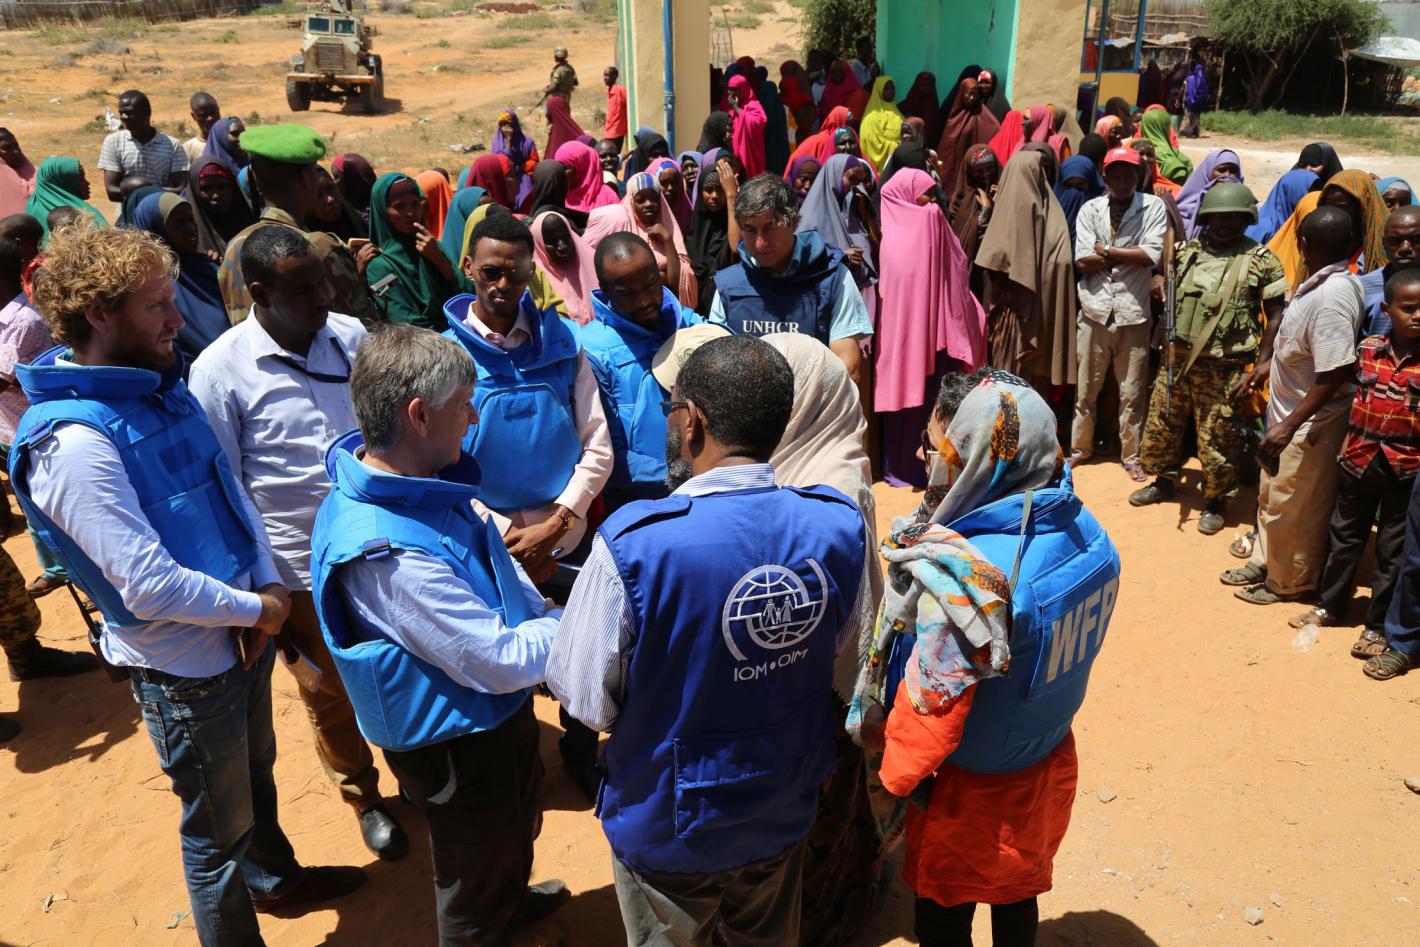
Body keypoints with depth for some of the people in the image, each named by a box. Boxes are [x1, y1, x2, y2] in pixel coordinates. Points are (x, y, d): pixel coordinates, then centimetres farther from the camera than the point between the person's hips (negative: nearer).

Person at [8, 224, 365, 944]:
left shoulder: (163, 386, 1)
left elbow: (229, 490, 7)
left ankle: (275, 877, 55)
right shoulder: (72, 440, -26)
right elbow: (150, 587, -30)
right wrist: (259, 609, -15)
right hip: (184, 665, -8)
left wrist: (266, 588, -7)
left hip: (243, 633, 8)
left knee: (256, 775, 30)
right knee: (219, 830, 13)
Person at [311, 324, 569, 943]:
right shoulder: (389, 552, -38)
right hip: (456, 746, -9)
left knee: (516, 827, 36)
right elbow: (501, 663, -31)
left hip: (495, 715, 10)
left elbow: (495, 564, 8)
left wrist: (540, 613, -7)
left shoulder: (420, 481, -8)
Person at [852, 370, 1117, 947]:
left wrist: (895, 774, -8)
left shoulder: (963, 575, -36)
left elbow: (928, 706, -27)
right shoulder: (1083, 529, -14)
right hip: (1049, 765, 6)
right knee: (1018, 894, 30)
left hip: (971, 791, -6)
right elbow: (1061, 647, -1)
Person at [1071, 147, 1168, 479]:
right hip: (1095, 310, 1)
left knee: (1132, 392, 7)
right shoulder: (1090, 210, 4)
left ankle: (1131, 455, 21)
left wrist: (1107, 251, -7)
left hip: (1134, 313, -1)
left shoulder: (1153, 207, 0)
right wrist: (1128, 255, -7)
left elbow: (1153, 255, -12)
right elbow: (1082, 262, -7)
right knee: (1085, 387, 10)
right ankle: (1079, 446, 27)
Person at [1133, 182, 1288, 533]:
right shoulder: (1187, 251, 6)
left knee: (1218, 440, 3)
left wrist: (1262, 367, -11)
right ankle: (1165, 481, 36)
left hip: (1224, 369, -4)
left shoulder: (1261, 260, -5)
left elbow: (1276, 319, -3)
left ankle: (1215, 501, 22)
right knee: (1161, 425, 14)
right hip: (1177, 357, 4)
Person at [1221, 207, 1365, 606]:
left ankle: (1286, 582, 28)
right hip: (1288, 413, 9)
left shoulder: (1331, 299, -29)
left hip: (1309, 425, -9)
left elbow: (1334, 375, -32)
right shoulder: (1323, 283, 0)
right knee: (1270, 494, 23)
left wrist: (1288, 426, -31)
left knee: (1290, 507, 9)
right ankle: (1264, 562, 41)